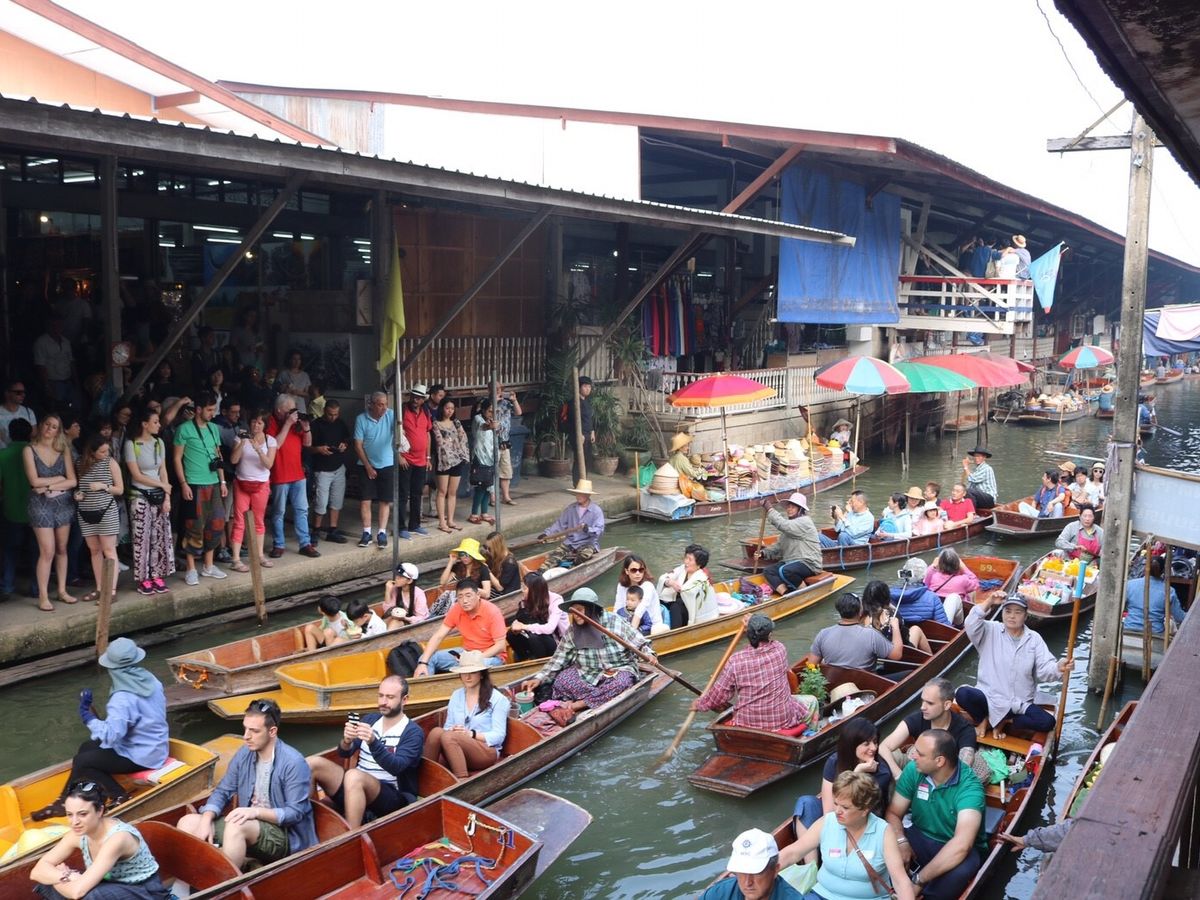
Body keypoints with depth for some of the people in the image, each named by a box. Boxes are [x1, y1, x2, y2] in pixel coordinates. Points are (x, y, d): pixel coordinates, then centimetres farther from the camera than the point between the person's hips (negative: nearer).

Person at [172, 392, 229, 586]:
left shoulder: (214, 428, 11)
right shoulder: (184, 429, -6)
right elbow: (177, 458, -6)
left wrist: (222, 481, 13)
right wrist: (183, 484, -12)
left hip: (213, 484, 6)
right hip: (194, 486, -6)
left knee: (215, 525, 9)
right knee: (194, 527, -2)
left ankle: (208, 566, 22)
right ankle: (191, 570, 8)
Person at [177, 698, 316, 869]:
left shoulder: (294, 763, -18)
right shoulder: (244, 753, 3)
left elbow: (295, 812, -18)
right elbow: (222, 791, 6)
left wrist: (257, 812, -29)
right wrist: (206, 819, -13)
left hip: (284, 835, -7)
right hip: (248, 826, 7)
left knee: (236, 827, -35)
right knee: (189, 822, -7)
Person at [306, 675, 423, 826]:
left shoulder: (413, 732, -5)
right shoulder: (369, 719, 13)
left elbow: (396, 767, -20)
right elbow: (344, 754, 3)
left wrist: (373, 742, -36)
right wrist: (347, 741, -21)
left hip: (391, 796, -6)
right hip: (356, 787, 6)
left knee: (353, 776, -36)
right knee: (312, 763, -15)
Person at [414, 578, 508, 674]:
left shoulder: (492, 611, -19)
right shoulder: (456, 610, -7)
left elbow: (501, 645, -19)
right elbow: (438, 636, -7)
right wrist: (423, 662, -19)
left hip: (491, 656, -5)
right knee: (430, 657, -10)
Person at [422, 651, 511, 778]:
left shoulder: (497, 699, 2)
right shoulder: (456, 696, 18)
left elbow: (498, 736, -3)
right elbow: (447, 727, 16)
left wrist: (472, 734, -16)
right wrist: (452, 730, -8)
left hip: (487, 751, -4)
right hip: (455, 750, 4)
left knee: (448, 737, -34)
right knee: (437, 732, -30)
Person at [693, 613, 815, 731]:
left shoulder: (735, 661, -16)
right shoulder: (780, 650, -11)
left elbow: (719, 694, -7)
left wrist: (699, 703, 8)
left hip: (747, 723, 0)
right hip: (782, 720, 0)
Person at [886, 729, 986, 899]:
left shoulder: (969, 787, -27)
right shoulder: (913, 770, -11)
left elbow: (962, 844, -39)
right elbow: (893, 813, -4)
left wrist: (918, 880, -40)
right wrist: (901, 842, -28)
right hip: (921, 838, 3)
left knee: (961, 870, -39)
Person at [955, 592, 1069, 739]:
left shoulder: (1034, 638, 4)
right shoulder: (991, 631, -1)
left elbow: (1044, 669, -5)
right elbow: (971, 625, -23)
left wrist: (1058, 667, -29)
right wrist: (989, 602, -30)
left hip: (1020, 704, 2)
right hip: (990, 698, -2)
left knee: (1047, 722, -22)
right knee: (962, 694, -31)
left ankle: (1004, 721, 1)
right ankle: (982, 719, 1)